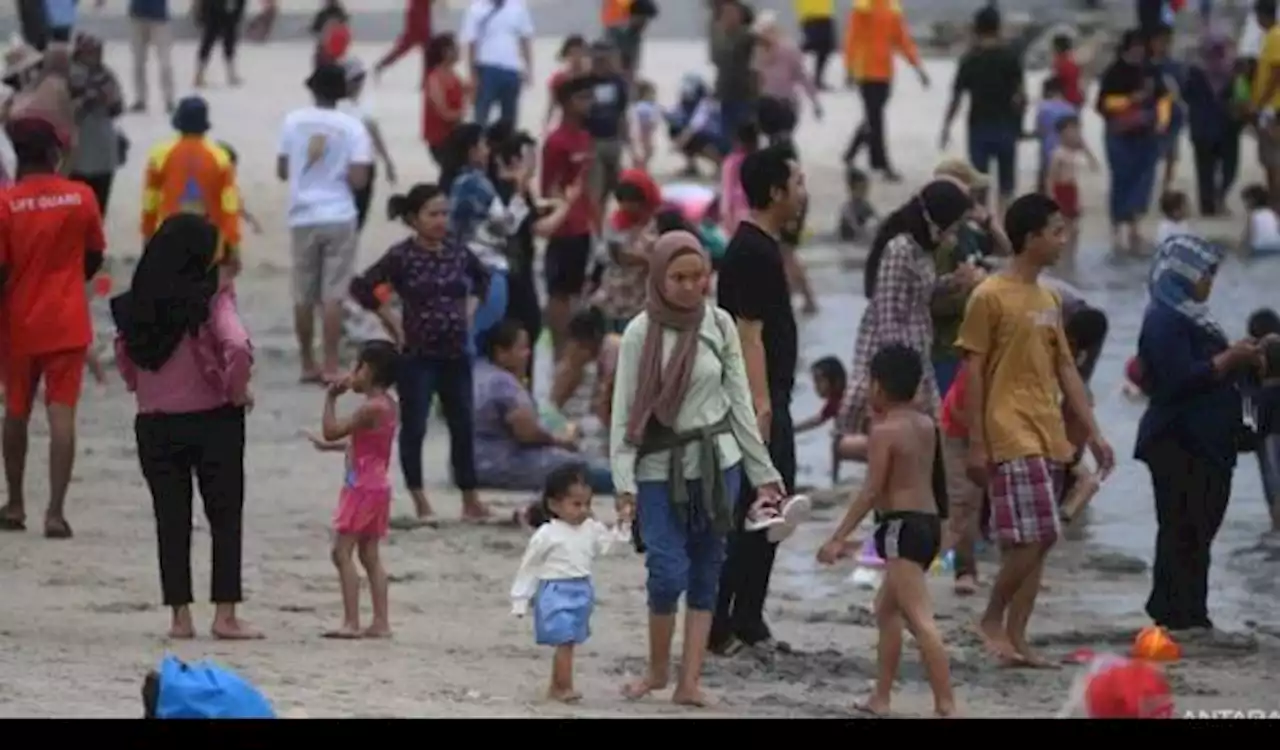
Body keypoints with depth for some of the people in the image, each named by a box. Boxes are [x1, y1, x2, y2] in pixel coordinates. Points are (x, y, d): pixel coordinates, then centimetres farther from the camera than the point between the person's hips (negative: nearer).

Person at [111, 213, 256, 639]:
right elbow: (238, 347, -26)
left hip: (155, 424, 4)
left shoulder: (135, 306, 1)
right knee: (225, 517, 7)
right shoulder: (209, 300, -13)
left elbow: (125, 360, 7)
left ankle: (180, 616, 9)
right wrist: (238, 391, -11)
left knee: (171, 520, 10)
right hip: (213, 420, -4)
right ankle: (225, 615, 3)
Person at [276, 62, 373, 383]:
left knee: (304, 295, 10)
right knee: (332, 295, 0)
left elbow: (282, 171, 4)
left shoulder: (293, 122, -2)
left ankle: (308, 364, 16)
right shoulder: (352, 127, -8)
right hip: (339, 217, -2)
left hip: (302, 218, 2)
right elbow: (358, 180, -13)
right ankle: (330, 366, -2)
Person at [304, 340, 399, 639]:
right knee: (370, 555, 12)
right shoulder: (387, 405, 10)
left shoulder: (371, 408, -19)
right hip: (377, 486, 10)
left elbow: (331, 430, -19)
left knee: (342, 552, -9)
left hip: (362, 488, -10)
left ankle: (351, 622, -13)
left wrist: (330, 398, -8)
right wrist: (330, 445, 32)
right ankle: (380, 622, 11)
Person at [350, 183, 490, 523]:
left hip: (456, 353, 5)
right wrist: (390, 318, -11)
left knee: (463, 427, 7)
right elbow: (361, 287, -12)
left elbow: (482, 277, 24)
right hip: (417, 355, -5)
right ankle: (421, 503, 6)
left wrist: (469, 310, 12)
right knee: (414, 427, -1)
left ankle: (471, 501, 15)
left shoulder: (457, 250, 4)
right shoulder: (402, 256, -10)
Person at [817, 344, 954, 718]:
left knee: (921, 619, -15)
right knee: (887, 608, 23)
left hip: (902, 524, -9)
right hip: (929, 519, 9)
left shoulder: (884, 431, -11)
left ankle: (946, 704, -24)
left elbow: (872, 491, -15)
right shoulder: (926, 426, 11)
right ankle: (881, 697, 27)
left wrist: (838, 538, -14)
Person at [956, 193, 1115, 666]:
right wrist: (976, 444, -13)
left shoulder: (1050, 301, 15)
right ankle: (992, 620, 1)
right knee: (1031, 537, -15)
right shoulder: (990, 297, -8)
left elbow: (1065, 369, 19)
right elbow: (972, 370, -9)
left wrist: (1093, 433, 14)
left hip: (1049, 438, 8)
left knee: (1035, 542, 5)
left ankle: (1016, 639, 8)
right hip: (1011, 435, -8)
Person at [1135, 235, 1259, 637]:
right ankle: (1177, 616, -9)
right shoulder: (1165, 321, -14)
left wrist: (1238, 359, 13)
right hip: (1180, 447, -10)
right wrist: (1231, 359, -16)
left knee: (1197, 532, 11)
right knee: (1183, 530, -10)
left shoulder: (1187, 317, 18)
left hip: (1203, 444, 10)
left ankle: (1190, 615, 14)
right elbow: (1181, 379, -22)